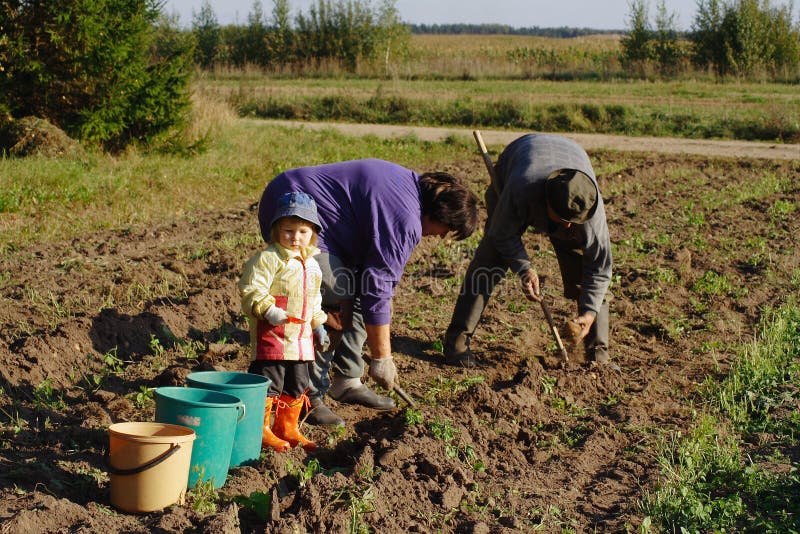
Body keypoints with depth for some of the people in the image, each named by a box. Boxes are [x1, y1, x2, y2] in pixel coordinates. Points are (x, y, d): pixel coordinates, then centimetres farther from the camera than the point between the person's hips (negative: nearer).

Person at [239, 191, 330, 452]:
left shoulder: (311, 264, 14)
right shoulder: (268, 258, -11)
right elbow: (251, 289, -18)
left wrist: (317, 324, 22)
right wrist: (269, 310, -29)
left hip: (302, 336, 8)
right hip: (271, 333, -8)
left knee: (297, 386, 14)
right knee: (269, 382, -6)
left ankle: (288, 428, 26)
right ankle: (260, 429, 6)